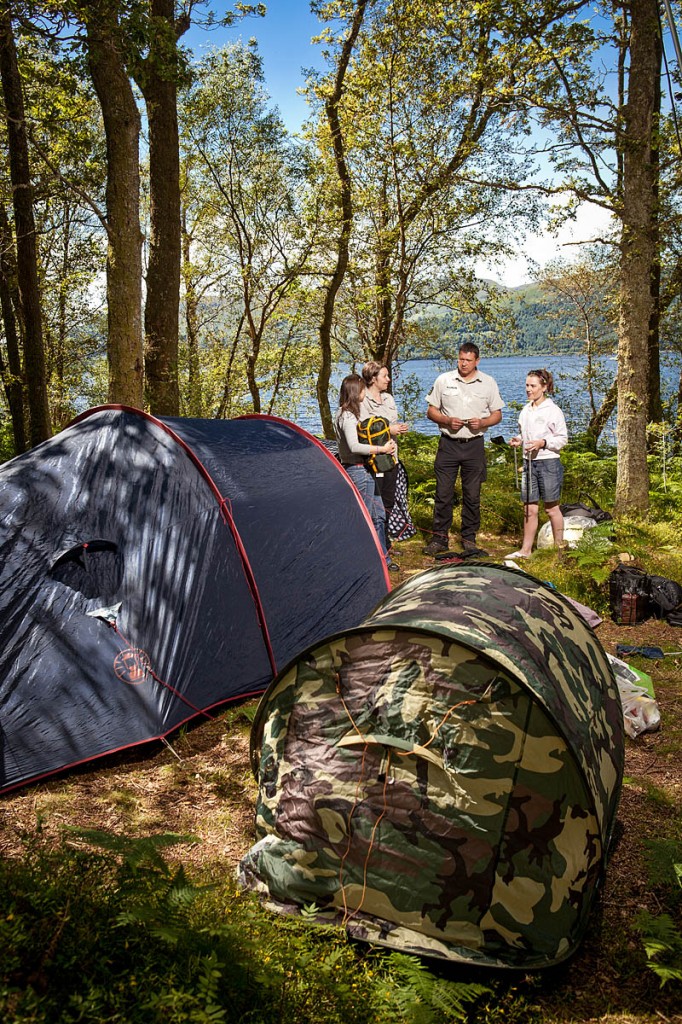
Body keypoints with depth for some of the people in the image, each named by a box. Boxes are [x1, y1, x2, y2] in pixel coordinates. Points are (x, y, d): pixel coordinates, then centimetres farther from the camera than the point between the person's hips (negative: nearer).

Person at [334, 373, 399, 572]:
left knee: (378, 514, 14)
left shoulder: (346, 414, 15)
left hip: (365, 469, 11)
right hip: (358, 471, -11)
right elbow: (354, 446, -28)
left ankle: (382, 557, 22)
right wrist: (381, 449, -20)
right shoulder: (348, 416, -17)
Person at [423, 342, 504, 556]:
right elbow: (431, 411, 6)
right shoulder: (443, 380, 2)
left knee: (472, 495, 6)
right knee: (443, 493, -1)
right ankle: (439, 538, 8)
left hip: (474, 444, 0)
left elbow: (497, 414, 8)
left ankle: (469, 538, 18)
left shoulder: (488, 383, 4)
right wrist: (447, 421, -14)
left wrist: (482, 423, -13)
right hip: (448, 444, 0)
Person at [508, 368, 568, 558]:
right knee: (529, 509, 8)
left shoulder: (553, 410, -9)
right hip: (529, 462, 6)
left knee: (552, 508, 6)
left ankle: (559, 547, 19)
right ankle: (525, 550, 14)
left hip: (549, 463, -6)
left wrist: (542, 443, -21)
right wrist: (518, 441, 2)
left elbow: (562, 439, -8)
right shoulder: (525, 411, 10)